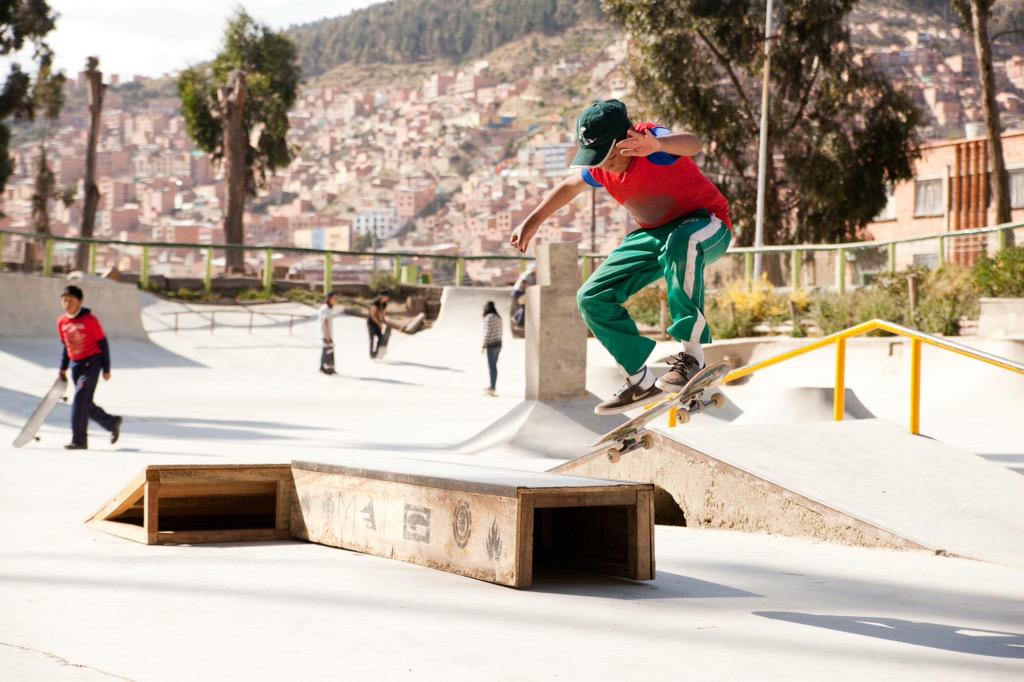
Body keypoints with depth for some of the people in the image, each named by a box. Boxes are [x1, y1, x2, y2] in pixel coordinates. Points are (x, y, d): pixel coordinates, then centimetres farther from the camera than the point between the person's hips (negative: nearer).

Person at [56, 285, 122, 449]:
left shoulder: (90, 320, -12)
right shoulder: (62, 322, 5)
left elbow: (103, 343, -6)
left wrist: (106, 369, -6)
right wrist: (63, 368, 13)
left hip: (92, 362, -6)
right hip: (76, 364, 6)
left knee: (80, 398, -18)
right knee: (86, 404, 8)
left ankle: (79, 440, -15)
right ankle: (113, 423, 31)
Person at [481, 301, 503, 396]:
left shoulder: (489, 317, -14)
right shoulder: (498, 317, 13)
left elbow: (488, 332, -18)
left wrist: (484, 346, -13)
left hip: (491, 345, -9)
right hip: (498, 344, 9)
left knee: (492, 367, -8)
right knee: (493, 366, 15)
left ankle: (492, 389, -10)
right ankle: (492, 387, 22)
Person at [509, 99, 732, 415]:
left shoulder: (650, 141, -28)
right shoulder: (600, 168, -6)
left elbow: (692, 144, -52)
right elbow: (569, 186, 17)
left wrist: (657, 145, -73)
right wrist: (531, 222, 21)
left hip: (706, 223, -7)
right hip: (655, 233, 8)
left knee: (680, 243, -45)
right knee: (592, 298, -3)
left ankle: (692, 353, -36)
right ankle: (642, 381, 7)